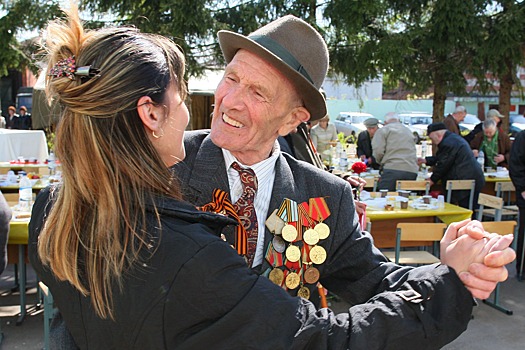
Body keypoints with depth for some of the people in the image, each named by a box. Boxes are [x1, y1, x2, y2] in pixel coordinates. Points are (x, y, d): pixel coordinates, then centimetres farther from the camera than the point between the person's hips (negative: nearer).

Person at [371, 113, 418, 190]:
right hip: (412, 171, 5)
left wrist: (382, 162, 15)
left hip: (392, 170, -5)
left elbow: (378, 151, -3)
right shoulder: (409, 131, 26)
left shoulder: (383, 130, 8)